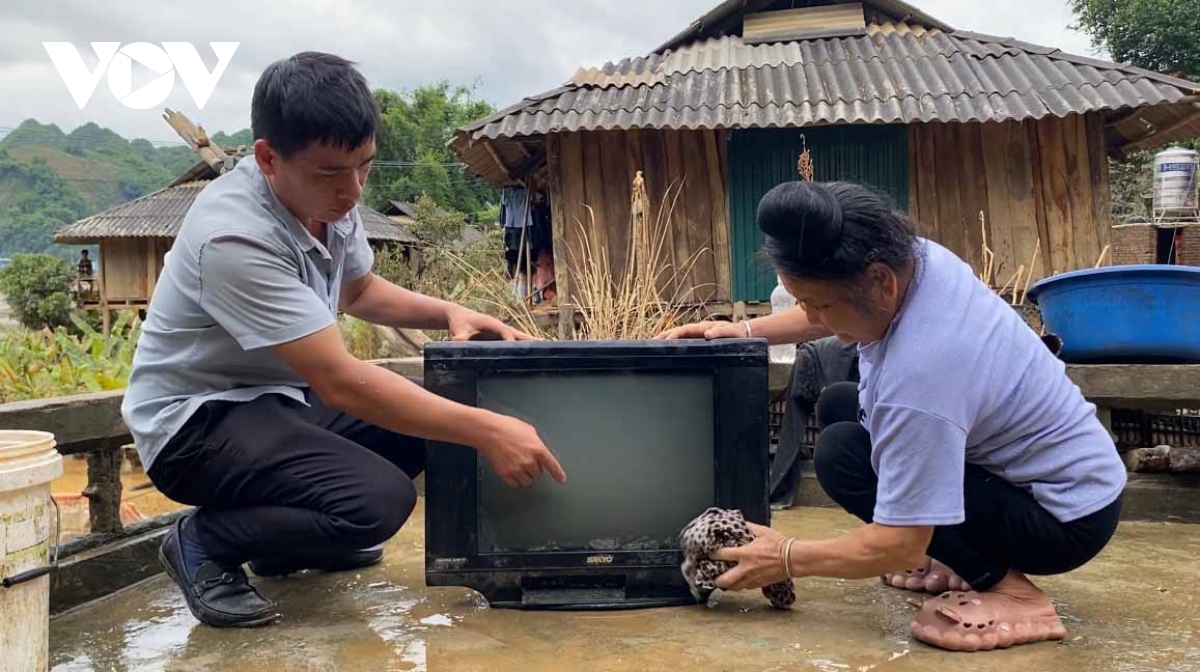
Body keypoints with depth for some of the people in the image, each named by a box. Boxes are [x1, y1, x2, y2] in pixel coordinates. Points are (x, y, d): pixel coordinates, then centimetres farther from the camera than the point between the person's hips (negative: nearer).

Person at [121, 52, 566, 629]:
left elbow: (359, 290, 15)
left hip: (281, 395, 9)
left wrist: (449, 313, -4)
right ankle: (202, 542, -4)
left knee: (436, 415, -1)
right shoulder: (235, 235, -30)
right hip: (197, 420, -9)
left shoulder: (327, 195, -5)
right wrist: (483, 431, -33)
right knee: (380, 500, -28)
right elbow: (341, 382, -33)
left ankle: (291, 536, 12)